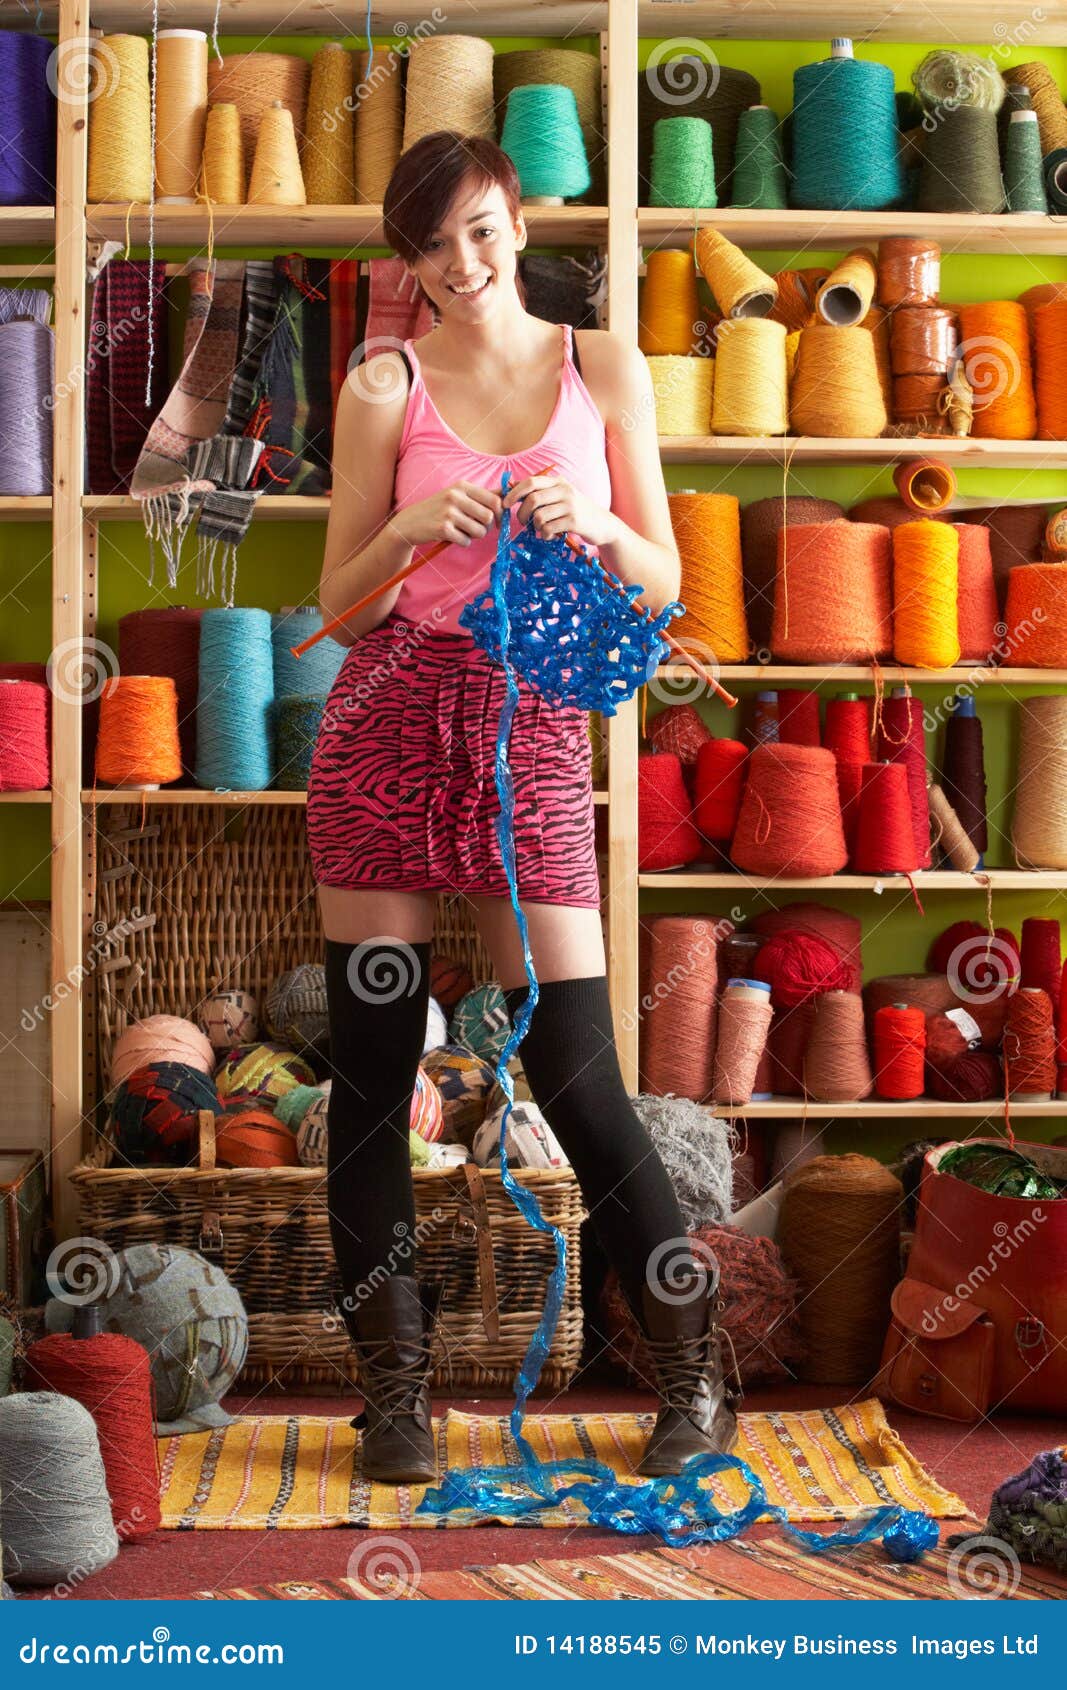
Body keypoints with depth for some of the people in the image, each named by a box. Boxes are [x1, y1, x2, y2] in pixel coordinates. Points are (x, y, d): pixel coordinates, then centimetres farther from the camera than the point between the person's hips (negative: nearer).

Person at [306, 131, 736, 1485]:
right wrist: (410, 529, -14)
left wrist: (592, 525, -13)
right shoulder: (385, 387, 5)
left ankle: (694, 1375, 15)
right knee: (371, 1063, 3)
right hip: (390, 719, 1)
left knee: (576, 1067, -2)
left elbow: (663, 584, 7)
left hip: (536, 728, -1)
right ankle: (394, 1386, 17)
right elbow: (340, 609, 5)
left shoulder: (604, 369, 8)